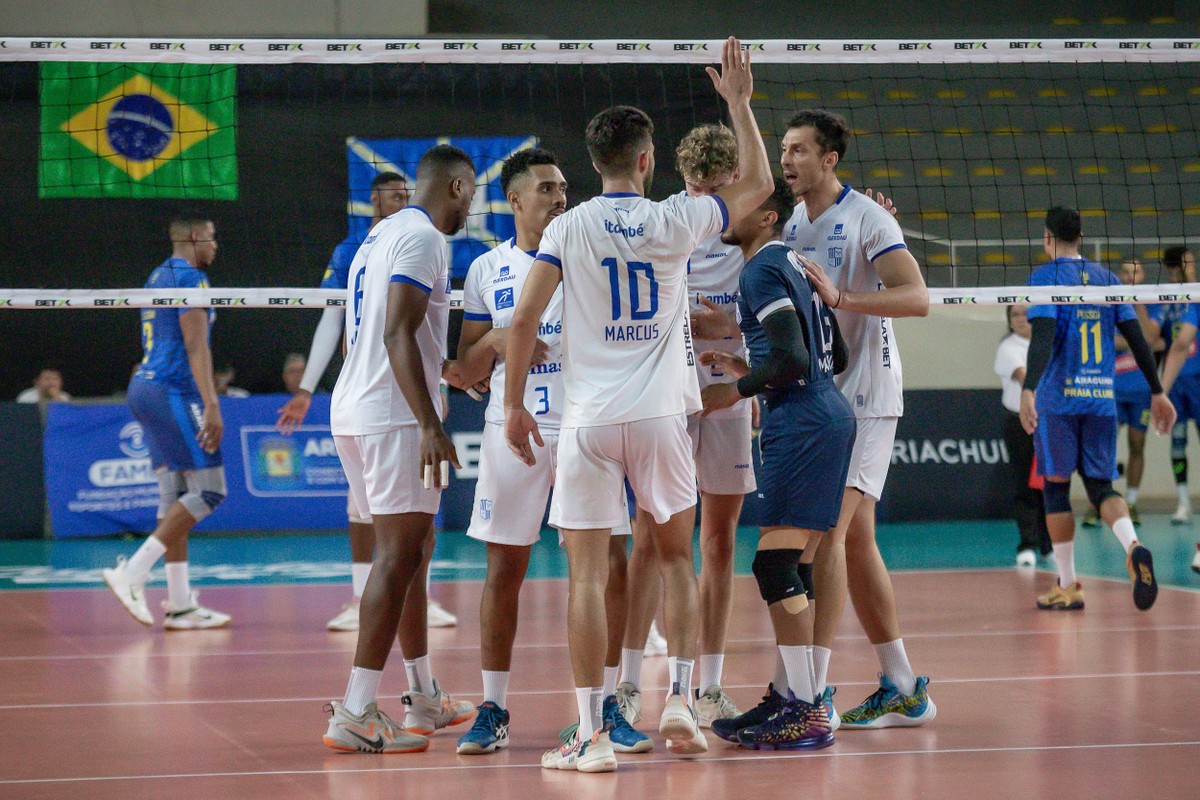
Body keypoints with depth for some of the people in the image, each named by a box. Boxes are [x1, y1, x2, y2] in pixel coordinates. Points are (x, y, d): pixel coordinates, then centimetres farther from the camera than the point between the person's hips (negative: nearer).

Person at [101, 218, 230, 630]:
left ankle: (180, 605, 6)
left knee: (175, 496, 8)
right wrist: (211, 406, -22)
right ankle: (132, 573, -15)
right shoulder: (190, 277, -9)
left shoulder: (159, 276, 19)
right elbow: (195, 345, -18)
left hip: (146, 386, 10)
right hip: (172, 393, -10)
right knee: (209, 491, -9)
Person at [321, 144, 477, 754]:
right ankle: (355, 714, -16)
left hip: (353, 409, 10)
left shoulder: (380, 235, 20)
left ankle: (424, 698, 26)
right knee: (399, 555, -11)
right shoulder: (423, 237, -10)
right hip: (394, 416, -10)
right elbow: (398, 335, -20)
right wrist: (431, 426, -25)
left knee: (415, 548, 18)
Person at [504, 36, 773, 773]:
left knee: (588, 575, -1)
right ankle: (680, 700, 12)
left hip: (589, 421, -1)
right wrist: (739, 101, 22)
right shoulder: (675, 221, 2)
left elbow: (526, 316, -6)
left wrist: (514, 404, 3)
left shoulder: (568, 228, 0)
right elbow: (758, 182, 16)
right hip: (661, 415, 1)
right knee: (676, 557, 19)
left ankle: (593, 733, -3)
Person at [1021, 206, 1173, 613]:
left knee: (1056, 485, 6)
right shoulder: (1106, 278, 13)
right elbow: (1136, 338, 10)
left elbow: (1043, 335, -17)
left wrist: (1029, 388, -26)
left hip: (1058, 397, -4)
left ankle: (1067, 587, 7)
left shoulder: (1046, 276, -2)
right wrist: (1157, 392, 14)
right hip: (1101, 397, 4)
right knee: (1100, 485, 8)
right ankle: (1133, 547, -23)